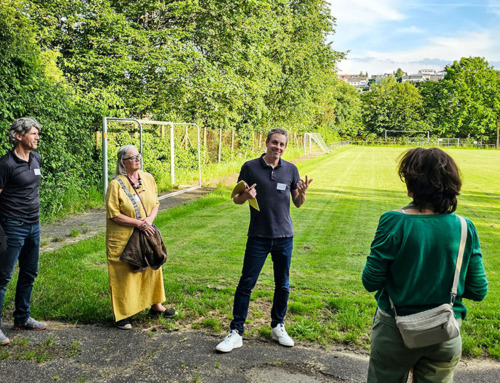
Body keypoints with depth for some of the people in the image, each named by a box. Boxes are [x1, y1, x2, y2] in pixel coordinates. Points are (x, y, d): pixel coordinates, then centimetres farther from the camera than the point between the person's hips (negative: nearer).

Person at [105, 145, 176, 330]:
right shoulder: (116, 184, -14)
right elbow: (114, 215, -15)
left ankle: (156, 305, 33)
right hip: (123, 238, -6)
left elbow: (155, 203, 9)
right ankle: (122, 314, 16)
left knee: (152, 266, 15)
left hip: (146, 235, 6)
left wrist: (150, 219, -10)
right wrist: (139, 223, -20)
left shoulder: (148, 178, 3)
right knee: (124, 274, 2)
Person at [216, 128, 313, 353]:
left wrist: (302, 193, -14)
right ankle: (236, 332, 10)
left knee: (282, 285, 12)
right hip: (258, 237, -2)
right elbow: (236, 199, 3)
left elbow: (298, 203, 8)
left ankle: (278, 327, 29)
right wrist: (245, 196, -19)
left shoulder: (291, 170, 4)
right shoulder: (250, 167, -3)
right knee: (246, 283, 0)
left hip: (284, 236, 3)